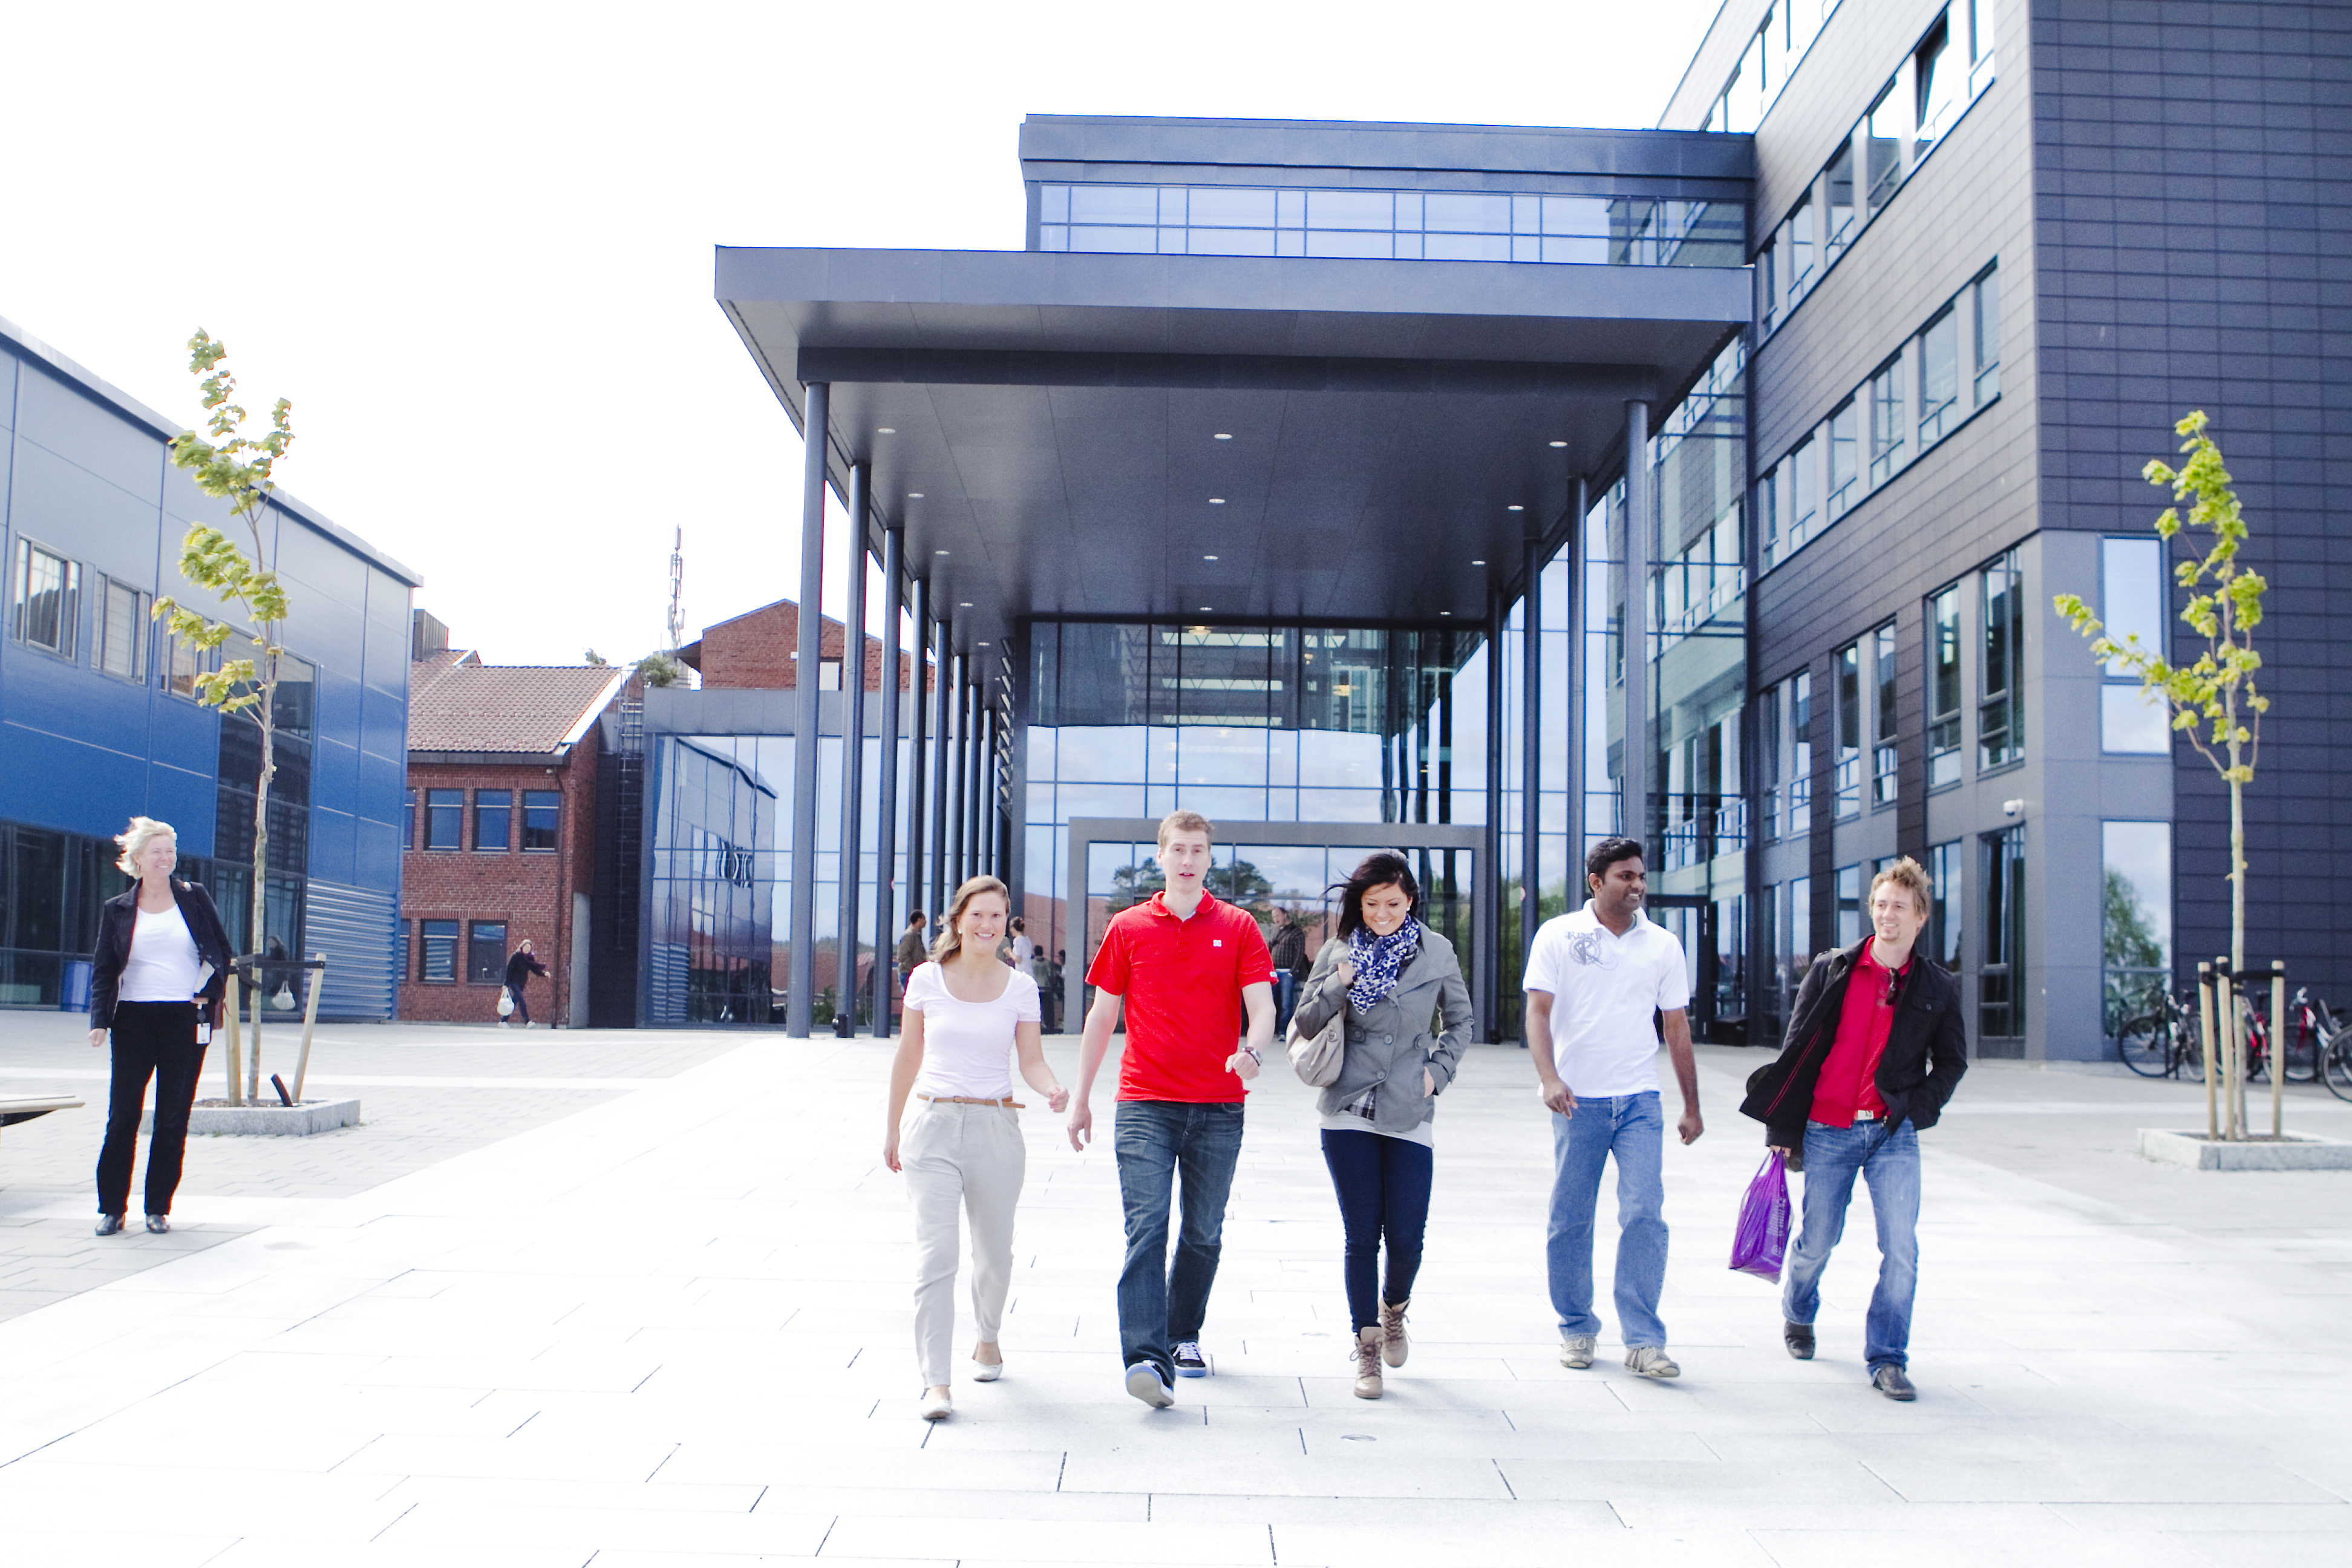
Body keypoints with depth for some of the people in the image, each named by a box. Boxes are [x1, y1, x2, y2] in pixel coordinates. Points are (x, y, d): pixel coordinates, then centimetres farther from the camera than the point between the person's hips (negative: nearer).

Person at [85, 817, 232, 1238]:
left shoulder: (194, 898, 7)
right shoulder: (117, 911, 7)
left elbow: (221, 952, 11)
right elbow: (103, 969, 5)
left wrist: (209, 995, -1)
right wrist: (99, 1020, -7)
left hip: (186, 1019, 0)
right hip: (134, 1019, 0)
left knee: (173, 1118, 2)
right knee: (123, 1115, -1)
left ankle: (159, 1208, 10)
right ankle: (111, 1207, 9)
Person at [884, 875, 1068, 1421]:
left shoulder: (1020, 987, 2)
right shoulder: (927, 979, 2)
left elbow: (1031, 1059, 2)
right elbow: (909, 1055, 10)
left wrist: (1052, 1089, -20)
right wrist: (893, 1126, 14)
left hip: (996, 1127, 1)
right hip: (935, 1126, -1)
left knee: (994, 1253, 12)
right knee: (935, 1251, -13)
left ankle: (988, 1339, 41)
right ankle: (935, 1382, -14)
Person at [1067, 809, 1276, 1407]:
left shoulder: (1238, 927, 5)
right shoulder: (1128, 927, 6)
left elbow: (1262, 1006, -3)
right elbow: (1102, 1014, 11)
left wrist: (1252, 1052, -26)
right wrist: (1080, 1099, 10)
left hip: (1219, 1108, 1)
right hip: (1145, 1105, -1)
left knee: (1203, 1234, 12)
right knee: (1146, 1228, -13)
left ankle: (1185, 1336, 31)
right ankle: (1147, 1359, -20)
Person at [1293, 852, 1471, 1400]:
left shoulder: (1437, 953, 4)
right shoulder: (1338, 953, 2)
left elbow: (1459, 1020, 17)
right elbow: (1305, 1024, 5)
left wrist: (1439, 1070, 3)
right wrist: (1339, 985, -11)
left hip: (1409, 1115, 0)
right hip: (1348, 1114, 0)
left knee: (1406, 1237, 0)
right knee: (1362, 1236, 1)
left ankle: (1394, 1308, 32)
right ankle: (1367, 1345, 15)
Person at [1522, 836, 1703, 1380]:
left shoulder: (1662, 945, 8)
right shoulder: (1558, 936, 1)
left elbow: (1677, 1029, 13)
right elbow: (1538, 1012, -6)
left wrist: (1692, 1106, 14)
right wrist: (1549, 1077, -21)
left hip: (1640, 1101, 1)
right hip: (1578, 1100, -1)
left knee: (1645, 1215, -9)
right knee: (1570, 1220, 5)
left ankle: (1643, 1339, -3)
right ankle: (1577, 1329, 20)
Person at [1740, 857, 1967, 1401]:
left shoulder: (1936, 988, 3)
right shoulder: (1831, 971, 1)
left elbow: (1952, 1061, 15)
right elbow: (1796, 1047, 4)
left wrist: (1918, 1107, -2)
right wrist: (1782, 1126, 2)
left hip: (1893, 1133, 0)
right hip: (1828, 1131, 0)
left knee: (1901, 1248, -9)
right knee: (1818, 1239, 9)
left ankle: (1887, 1359, 4)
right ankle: (1797, 1314, 39)